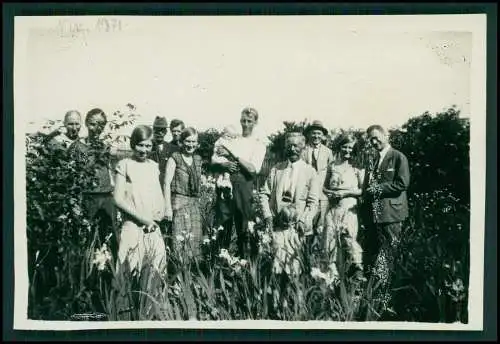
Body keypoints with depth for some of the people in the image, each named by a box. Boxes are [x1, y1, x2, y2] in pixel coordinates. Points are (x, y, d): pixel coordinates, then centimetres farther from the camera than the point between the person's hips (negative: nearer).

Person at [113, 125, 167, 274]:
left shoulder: (153, 166, 14)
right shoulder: (124, 165, -1)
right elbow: (118, 199, -6)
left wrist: (160, 215, -4)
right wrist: (141, 218, -12)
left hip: (154, 228, 5)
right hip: (133, 227, -4)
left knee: (155, 271, 2)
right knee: (132, 270, -7)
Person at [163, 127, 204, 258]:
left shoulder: (198, 159, 14)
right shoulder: (174, 159, -3)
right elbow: (167, 183, -7)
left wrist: (200, 201, 12)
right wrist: (168, 207, -13)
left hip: (195, 203, 6)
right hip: (179, 202, -6)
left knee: (196, 239, 6)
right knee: (181, 240, -10)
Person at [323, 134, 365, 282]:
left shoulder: (357, 168, 2)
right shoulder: (332, 166, 12)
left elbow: (363, 190, 0)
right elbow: (324, 187, 18)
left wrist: (345, 192, -10)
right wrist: (330, 193, -3)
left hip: (349, 207, -3)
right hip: (333, 207, 3)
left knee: (350, 237, -12)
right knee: (329, 236, 1)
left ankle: (358, 269, -6)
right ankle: (332, 269, 13)